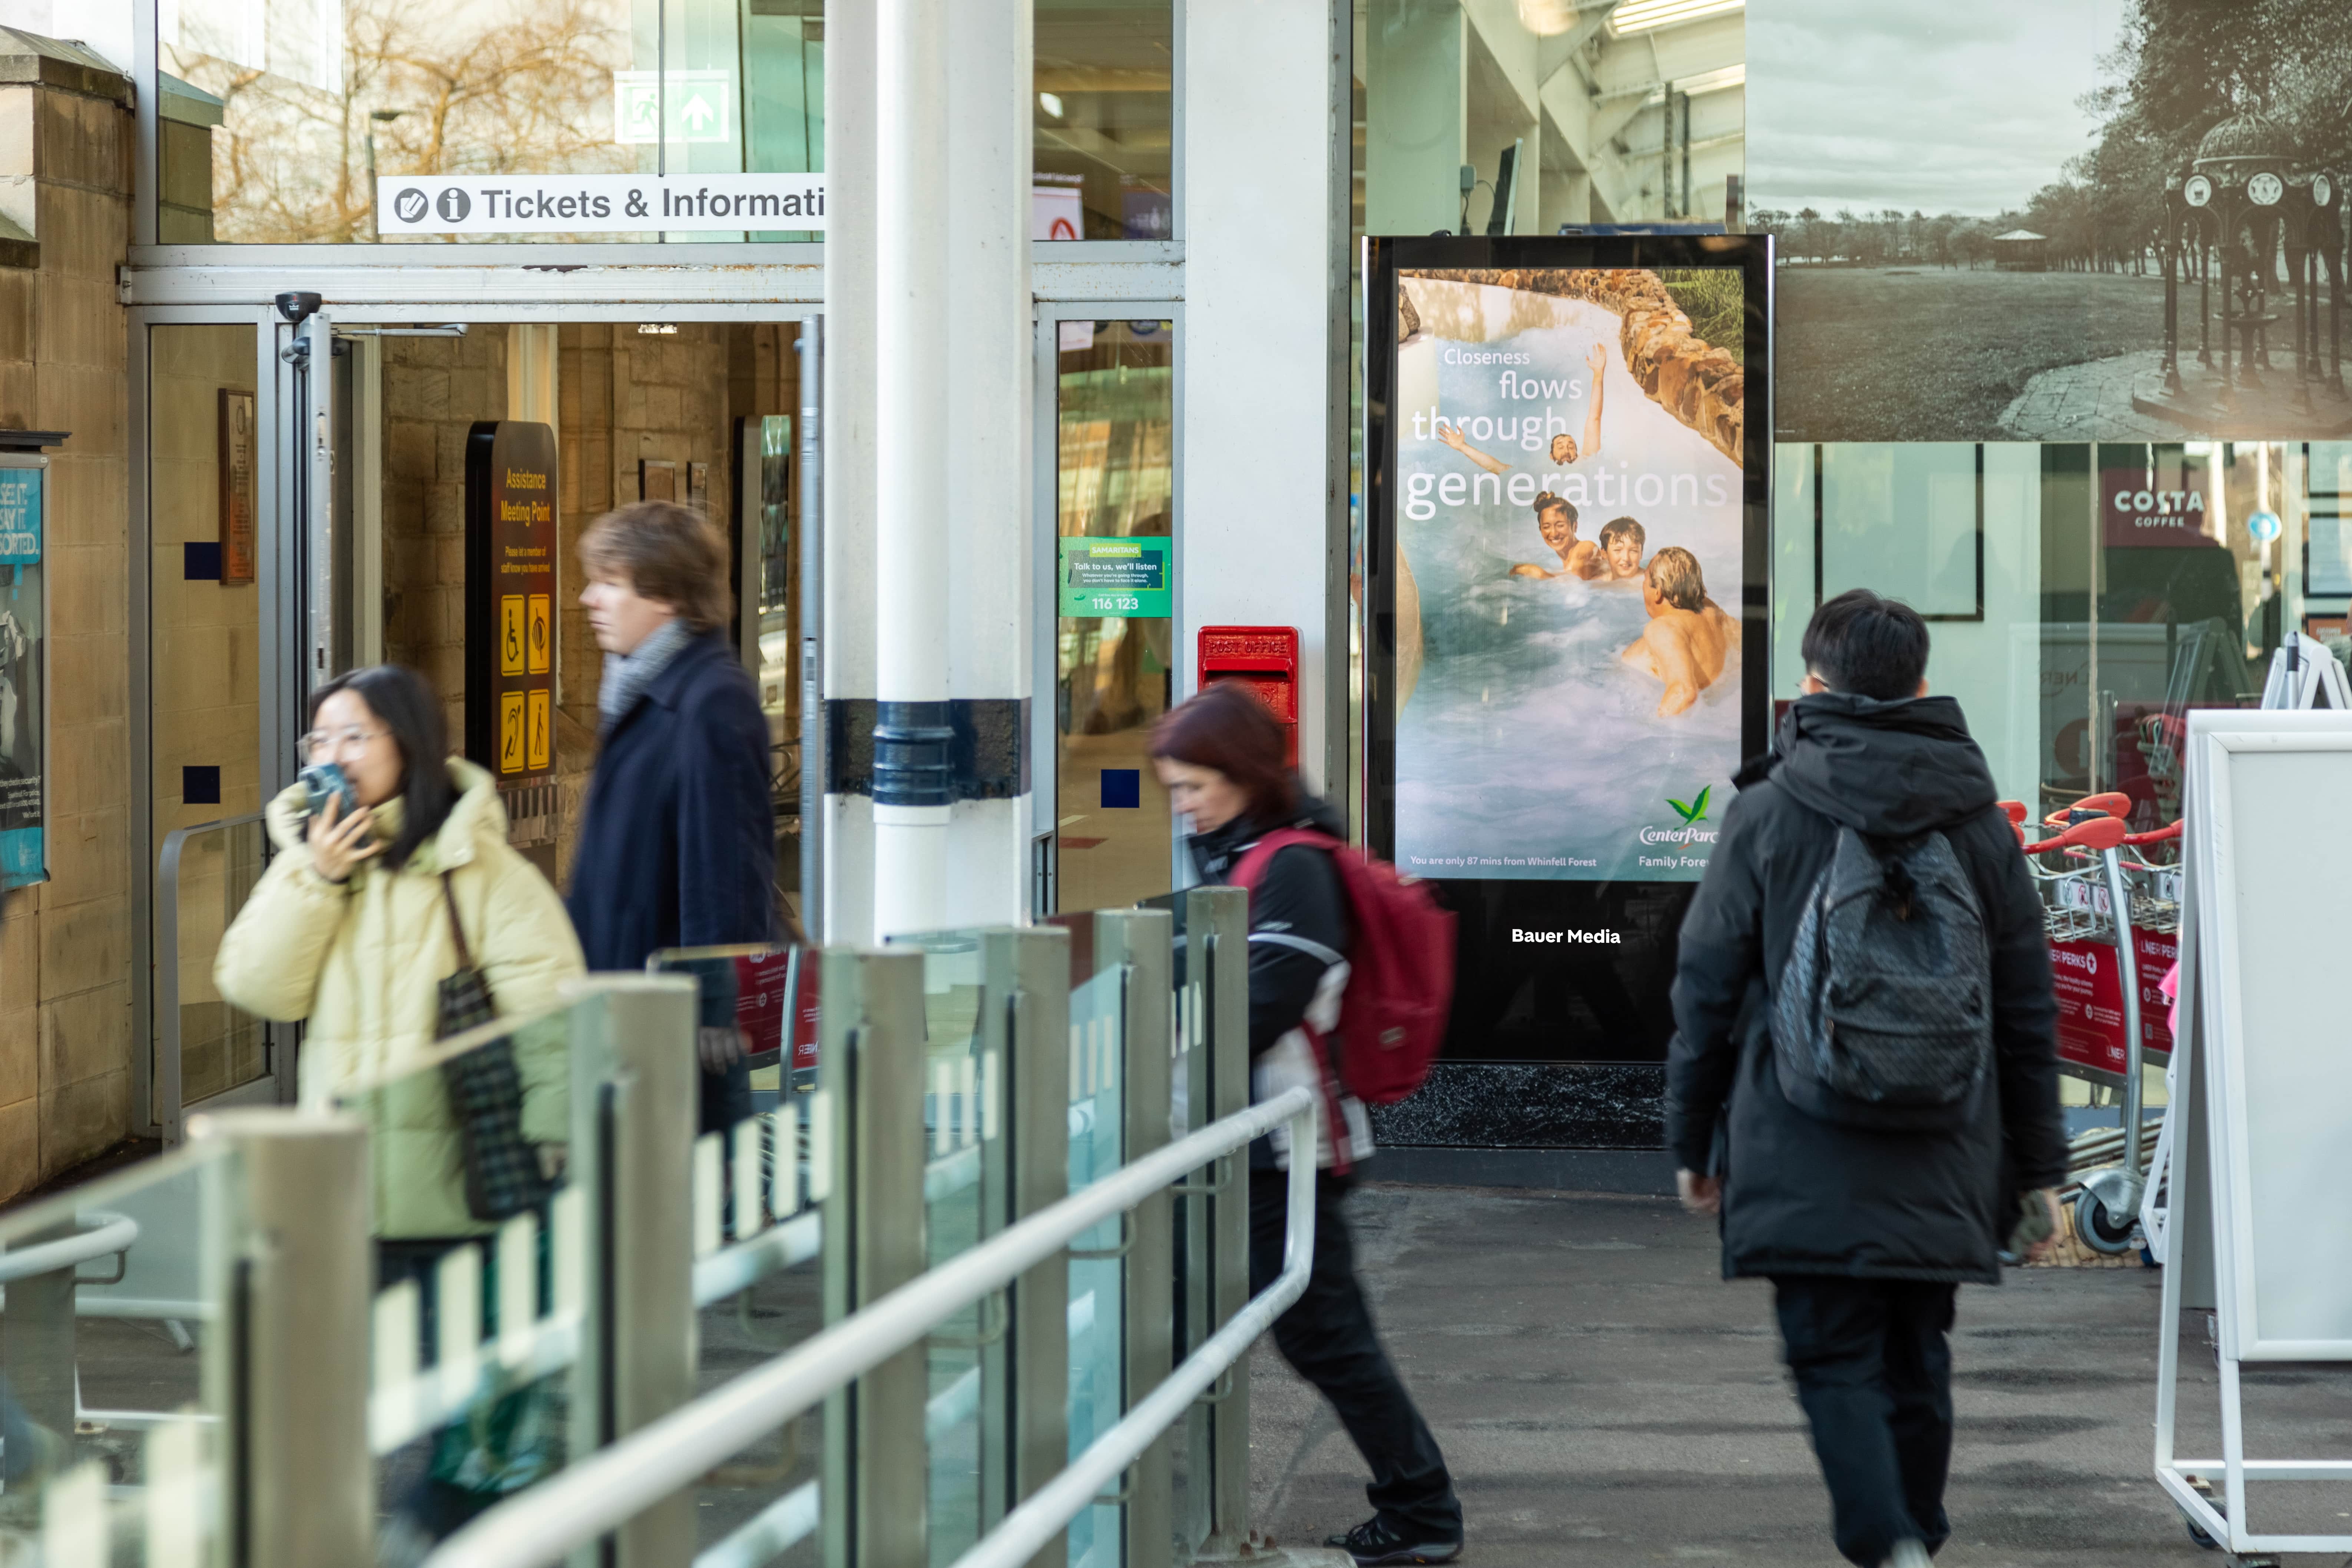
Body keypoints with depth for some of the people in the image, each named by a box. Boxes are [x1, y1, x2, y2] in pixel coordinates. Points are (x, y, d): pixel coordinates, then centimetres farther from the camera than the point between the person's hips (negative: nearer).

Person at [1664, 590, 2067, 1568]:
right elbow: (2028, 1007, 10)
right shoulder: (1978, 819, 7)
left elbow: (1706, 987, -1)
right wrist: (2037, 1164, 17)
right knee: (1916, 1362, 16)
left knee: (1834, 1360, -2)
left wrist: (1691, 1138, 9)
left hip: (1806, 1159, -3)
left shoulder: (1768, 810, -3)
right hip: (1942, 1169, 3)